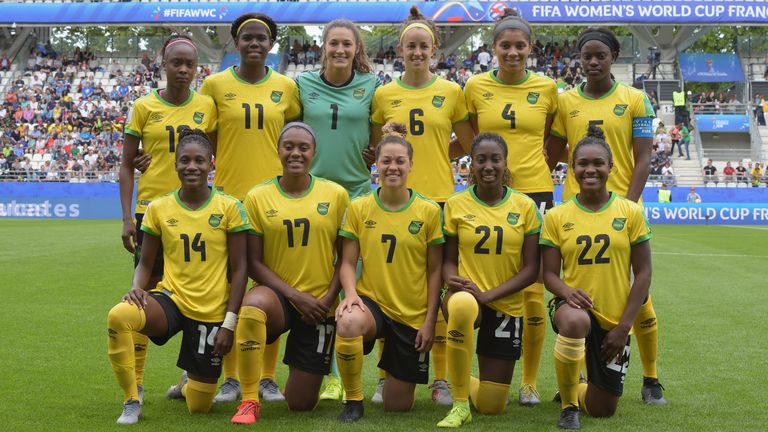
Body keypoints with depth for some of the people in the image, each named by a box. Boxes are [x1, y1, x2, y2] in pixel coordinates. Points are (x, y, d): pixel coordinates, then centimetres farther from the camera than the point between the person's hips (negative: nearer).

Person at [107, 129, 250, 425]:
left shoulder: (229, 208, -6)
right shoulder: (159, 208, 0)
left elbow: (239, 269, -4)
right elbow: (146, 262, 9)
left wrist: (229, 323, -9)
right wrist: (136, 288, -14)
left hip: (212, 311, -1)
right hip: (172, 298, 1)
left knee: (199, 406, 5)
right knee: (118, 316, -34)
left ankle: (189, 383, 46)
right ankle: (132, 401, -14)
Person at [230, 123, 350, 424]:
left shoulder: (336, 195, 0)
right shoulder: (257, 197, -1)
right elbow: (254, 263, -2)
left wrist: (327, 299, -10)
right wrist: (295, 296, -13)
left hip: (320, 306, 1)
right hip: (277, 296, -1)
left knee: (300, 404, 2)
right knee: (252, 306, -40)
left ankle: (304, 371, 42)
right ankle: (249, 401, -22)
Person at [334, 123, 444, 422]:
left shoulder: (429, 211, -4)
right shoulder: (358, 208, -1)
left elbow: (435, 271, 0)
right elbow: (348, 262, 1)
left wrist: (430, 320, -5)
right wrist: (351, 293, -19)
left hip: (413, 315, 0)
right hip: (372, 301, 0)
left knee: (398, 406, 5)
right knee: (347, 324, -39)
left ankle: (392, 367, 42)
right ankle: (353, 400, -13)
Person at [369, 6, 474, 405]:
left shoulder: (451, 92, 5)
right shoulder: (383, 95, 6)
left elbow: (467, 144, 12)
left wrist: (434, 157, 3)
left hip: (438, 197, 0)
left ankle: (441, 379, 11)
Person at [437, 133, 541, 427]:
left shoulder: (525, 206, -2)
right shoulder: (456, 204, -1)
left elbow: (531, 269, -4)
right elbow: (448, 260, 5)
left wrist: (488, 294, -17)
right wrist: (452, 280, -19)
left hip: (507, 307, 1)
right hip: (467, 296, -1)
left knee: (491, 406, 1)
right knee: (461, 305, -42)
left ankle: (466, 382, 41)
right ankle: (459, 405, -22)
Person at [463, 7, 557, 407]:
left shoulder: (547, 88, 4)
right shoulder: (476, 87, 4)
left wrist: (542, 167, 2)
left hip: (534, 193, 0)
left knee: (533, 292, -2)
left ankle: (529, 382, 11)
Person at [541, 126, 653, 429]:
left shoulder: (631, 213, -2)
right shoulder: (556, 216, -2)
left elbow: (643, 273, -1)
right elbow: (549, 274, -2)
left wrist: (624, 326, -8)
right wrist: (566, 291, -25)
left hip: (615, 318, 2)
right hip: (575, 306, -1)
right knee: (575, 321, -41)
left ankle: (574, 390, 46)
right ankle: (567, 403, -14)